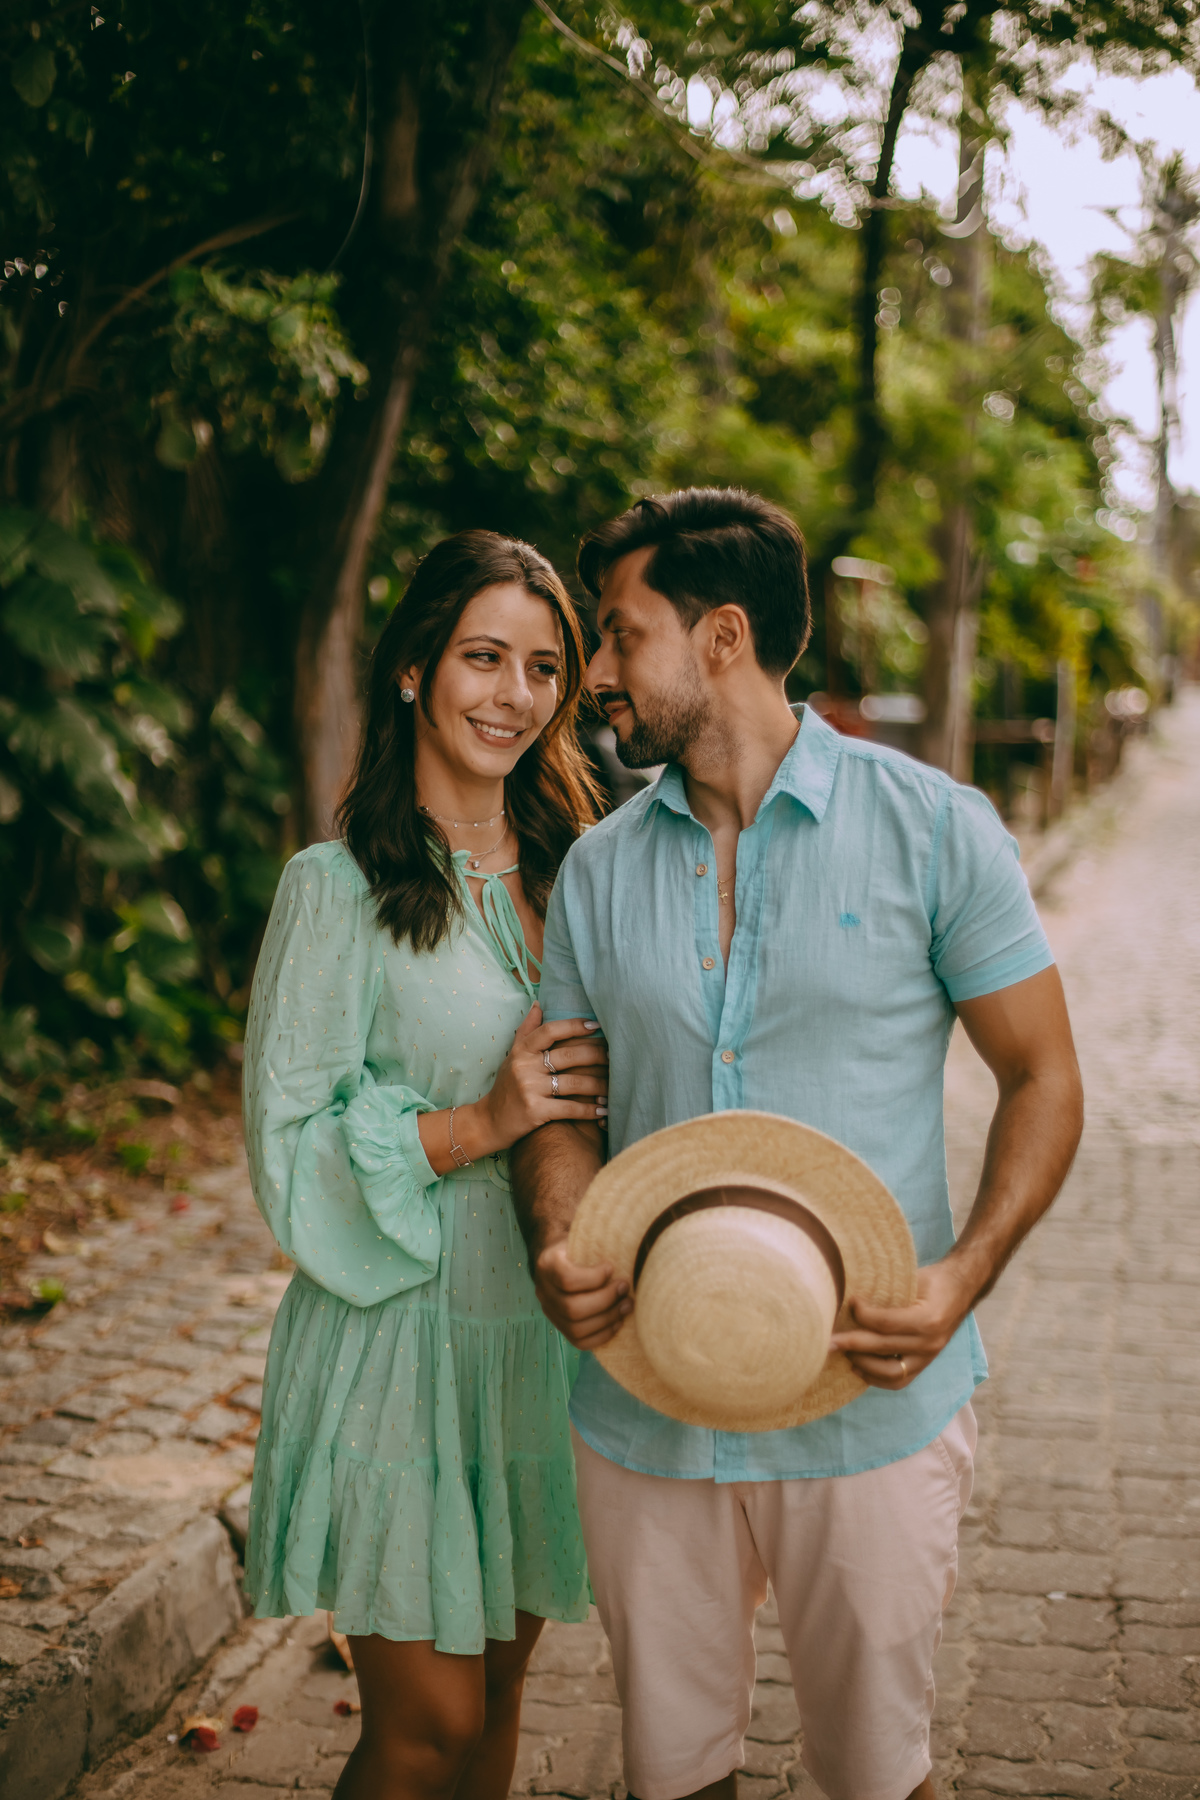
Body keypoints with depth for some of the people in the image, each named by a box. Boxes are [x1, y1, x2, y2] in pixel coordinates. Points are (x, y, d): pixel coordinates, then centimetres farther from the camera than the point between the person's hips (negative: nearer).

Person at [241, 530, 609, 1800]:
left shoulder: (569, 874, 7)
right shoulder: (337, 887, -10)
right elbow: (288, 1143, -12)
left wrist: (589, 1102, -2)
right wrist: (482, 1125, -20)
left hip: (542, 1332, 5)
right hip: (400, 1337, -5)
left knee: (497, 1694, 16)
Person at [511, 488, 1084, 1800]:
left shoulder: (933, 829, -5)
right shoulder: (598, 868, 5)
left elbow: (1040, 1077, -2)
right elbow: (565, 1106, 9)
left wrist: (965, 1272, -19)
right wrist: (557, 1248, -13)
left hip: (869, 1406, -3)